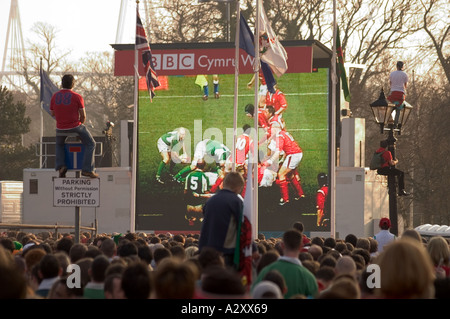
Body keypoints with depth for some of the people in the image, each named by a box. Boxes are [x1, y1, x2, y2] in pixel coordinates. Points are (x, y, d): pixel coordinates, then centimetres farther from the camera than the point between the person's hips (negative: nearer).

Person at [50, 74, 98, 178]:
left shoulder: (55, 96, 0)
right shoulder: (77, 97, -11)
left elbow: (52, 113, 11)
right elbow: (83, 116, -7)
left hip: (61, 128, 4)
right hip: (75, 126, -4)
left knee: (59, 144, 32)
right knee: (90, 144, 15)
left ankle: (61, 166, 11)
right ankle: (87, 169, 1)